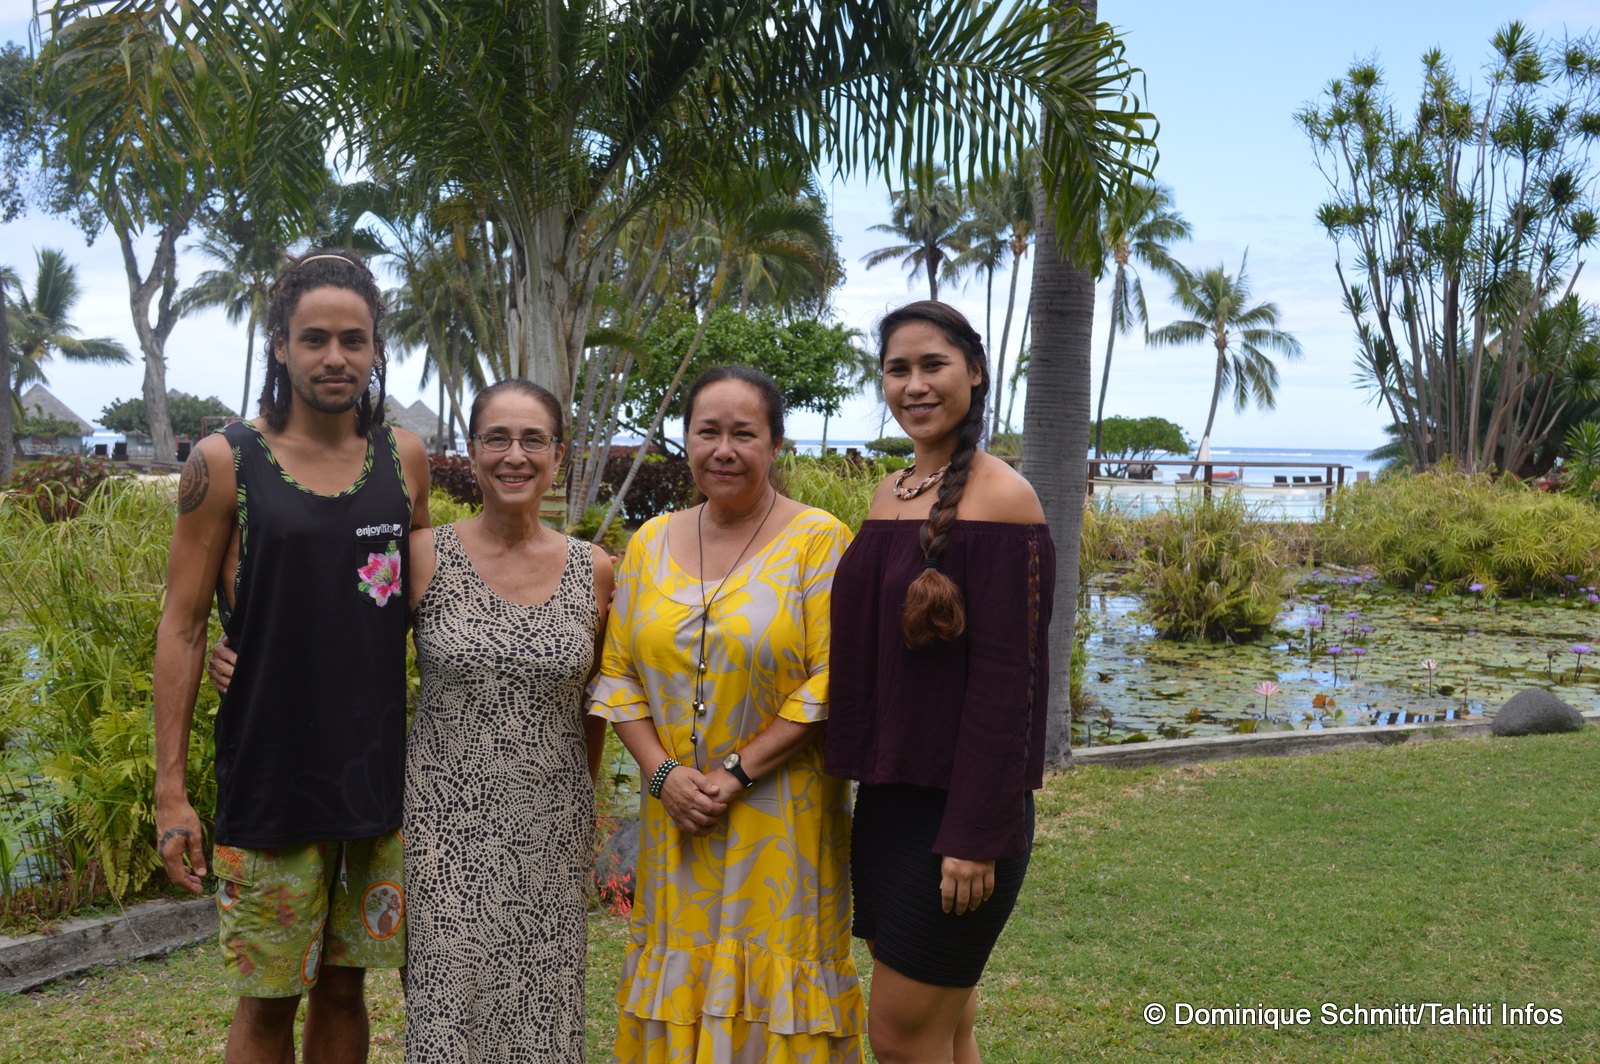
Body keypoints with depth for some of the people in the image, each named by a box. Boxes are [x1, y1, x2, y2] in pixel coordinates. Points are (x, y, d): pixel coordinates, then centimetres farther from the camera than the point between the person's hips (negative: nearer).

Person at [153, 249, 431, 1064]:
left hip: (381, 776, 3)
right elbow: (182, 628, -3)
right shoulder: (224, 463, -5)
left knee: (344, 985, 14)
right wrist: (170, 790, -7)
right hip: (270, 780, -3)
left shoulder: (403, 458, 5)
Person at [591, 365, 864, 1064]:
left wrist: (736, 773, -15)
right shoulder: (651, 543, 7)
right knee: (682, 978, 11)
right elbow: (618, 673, 7)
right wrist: (662, 771, -6)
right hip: (676, 819, 4)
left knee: (772, 981, 3)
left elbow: (830, 684, -12)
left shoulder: (817, 540, -6)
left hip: (781, 816, -4)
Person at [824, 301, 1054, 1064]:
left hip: (956, 808, -7)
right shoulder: (889, 495, 10)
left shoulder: (1000, 499, -13)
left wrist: (976, 836, -18)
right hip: (885, 801, 7)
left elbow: (1007, 681, -17)